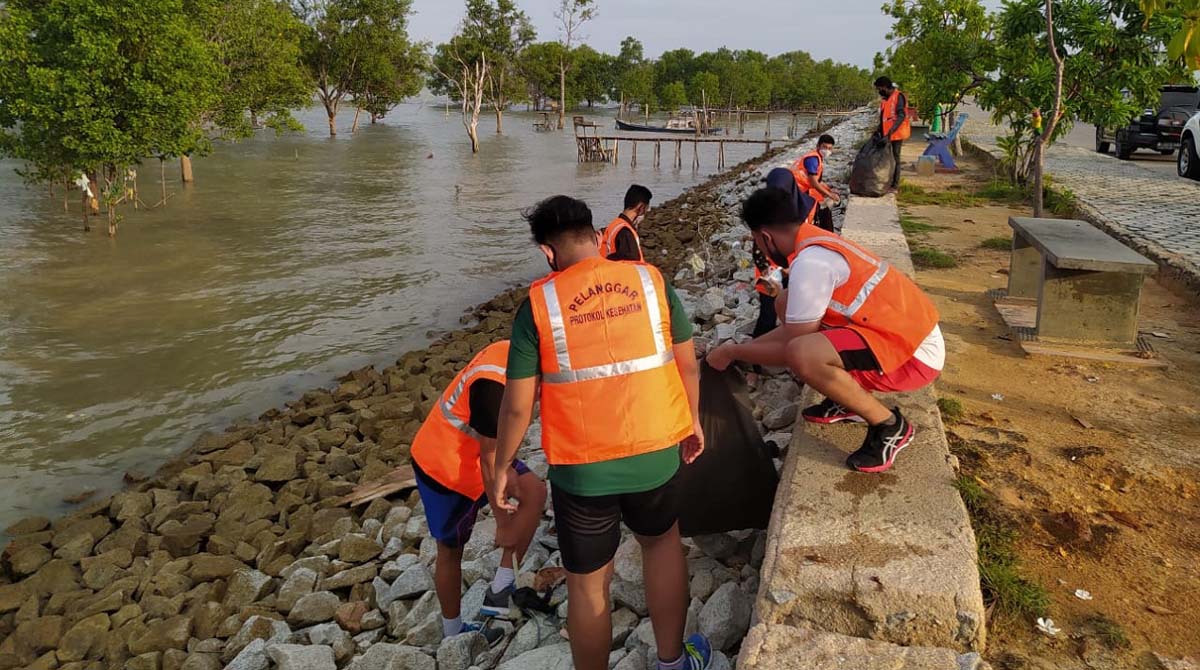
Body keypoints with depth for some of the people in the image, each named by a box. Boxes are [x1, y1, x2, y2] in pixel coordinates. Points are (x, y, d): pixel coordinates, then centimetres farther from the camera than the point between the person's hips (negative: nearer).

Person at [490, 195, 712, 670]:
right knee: (662, 541, 30)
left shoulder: (539, 304, -10)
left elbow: (517, 405, -8)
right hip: (656, 452, 3)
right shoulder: (650, 280, -4)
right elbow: (688, 365, 4)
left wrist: (501, 466, 7)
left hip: (581, 468, -3)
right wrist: (692, 420, 21)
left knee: (587, 585, 16)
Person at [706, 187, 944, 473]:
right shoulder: (818, 244, 9)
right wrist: (744, 348, 21)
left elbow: (792, 348, -16)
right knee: (788, 304, 13)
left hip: (914, 353, -10)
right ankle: (846, 402, 18)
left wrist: (732, 353, -3)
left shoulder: (809, 262, -21)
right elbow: (796, 327, 21)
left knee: (803, 355, -33)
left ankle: (888, 425, -8)